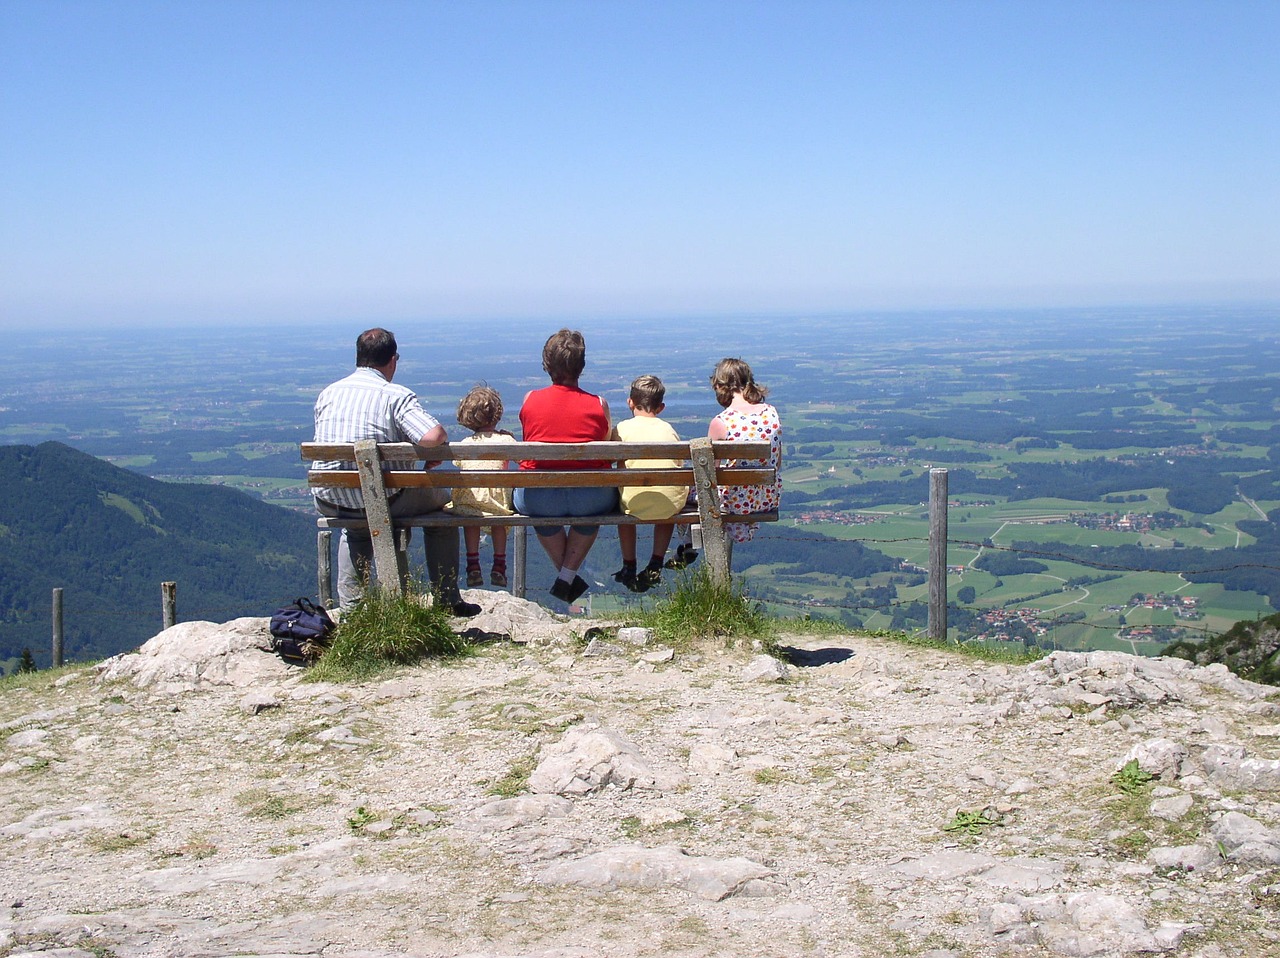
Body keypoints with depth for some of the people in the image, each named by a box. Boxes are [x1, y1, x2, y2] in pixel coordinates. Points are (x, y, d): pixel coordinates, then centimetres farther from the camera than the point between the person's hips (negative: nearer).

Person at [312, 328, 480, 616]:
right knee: (441, 500, 24)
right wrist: (438, 448, -2)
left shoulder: (327, 394, 6)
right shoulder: (396, 395, -12)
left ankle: (350, 605, 37)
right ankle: (447, 599, 25)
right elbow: (434, 436, -26)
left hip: (329, 503, 5)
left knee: (356, 525, 40)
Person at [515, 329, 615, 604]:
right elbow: (607, 452, 4)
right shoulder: (598, 405, 0)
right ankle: (567, 576, 28)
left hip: (538, 499, 1)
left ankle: (565, 573, 36)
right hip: (590, 498, -1)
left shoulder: (530, 399, 2)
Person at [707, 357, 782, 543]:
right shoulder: (772, 413, -4)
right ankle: (746, 526, 41)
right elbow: (778, 464, 5)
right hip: (772, 498, 6)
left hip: (739, 502, -6)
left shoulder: (721, 422, -19)